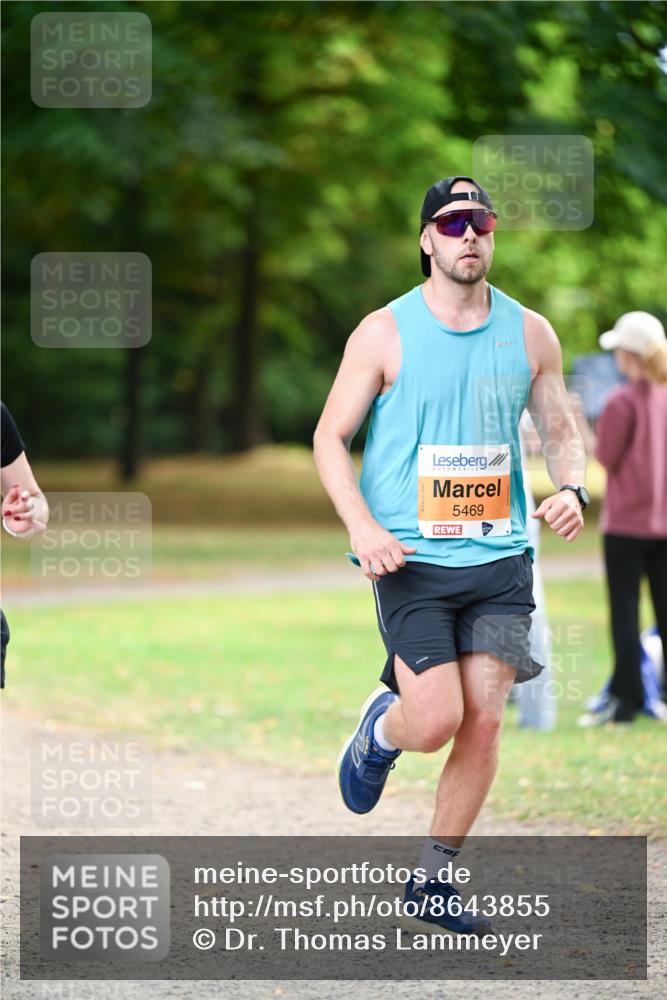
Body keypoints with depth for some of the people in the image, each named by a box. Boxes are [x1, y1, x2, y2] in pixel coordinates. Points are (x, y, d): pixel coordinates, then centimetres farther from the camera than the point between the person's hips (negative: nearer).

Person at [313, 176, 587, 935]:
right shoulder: (384, 333, -2)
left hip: (500, 559, 3)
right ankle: (379, 732, 23)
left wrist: (570, 488, -5)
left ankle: (432, 878, 13)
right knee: (437, 718, -15)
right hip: (411, 559, -3)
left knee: (484, 720, -3)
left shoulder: (530, 333, 7)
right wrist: (361, 526, -15)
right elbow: (330, 436, 0)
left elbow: (559, 430, 17)